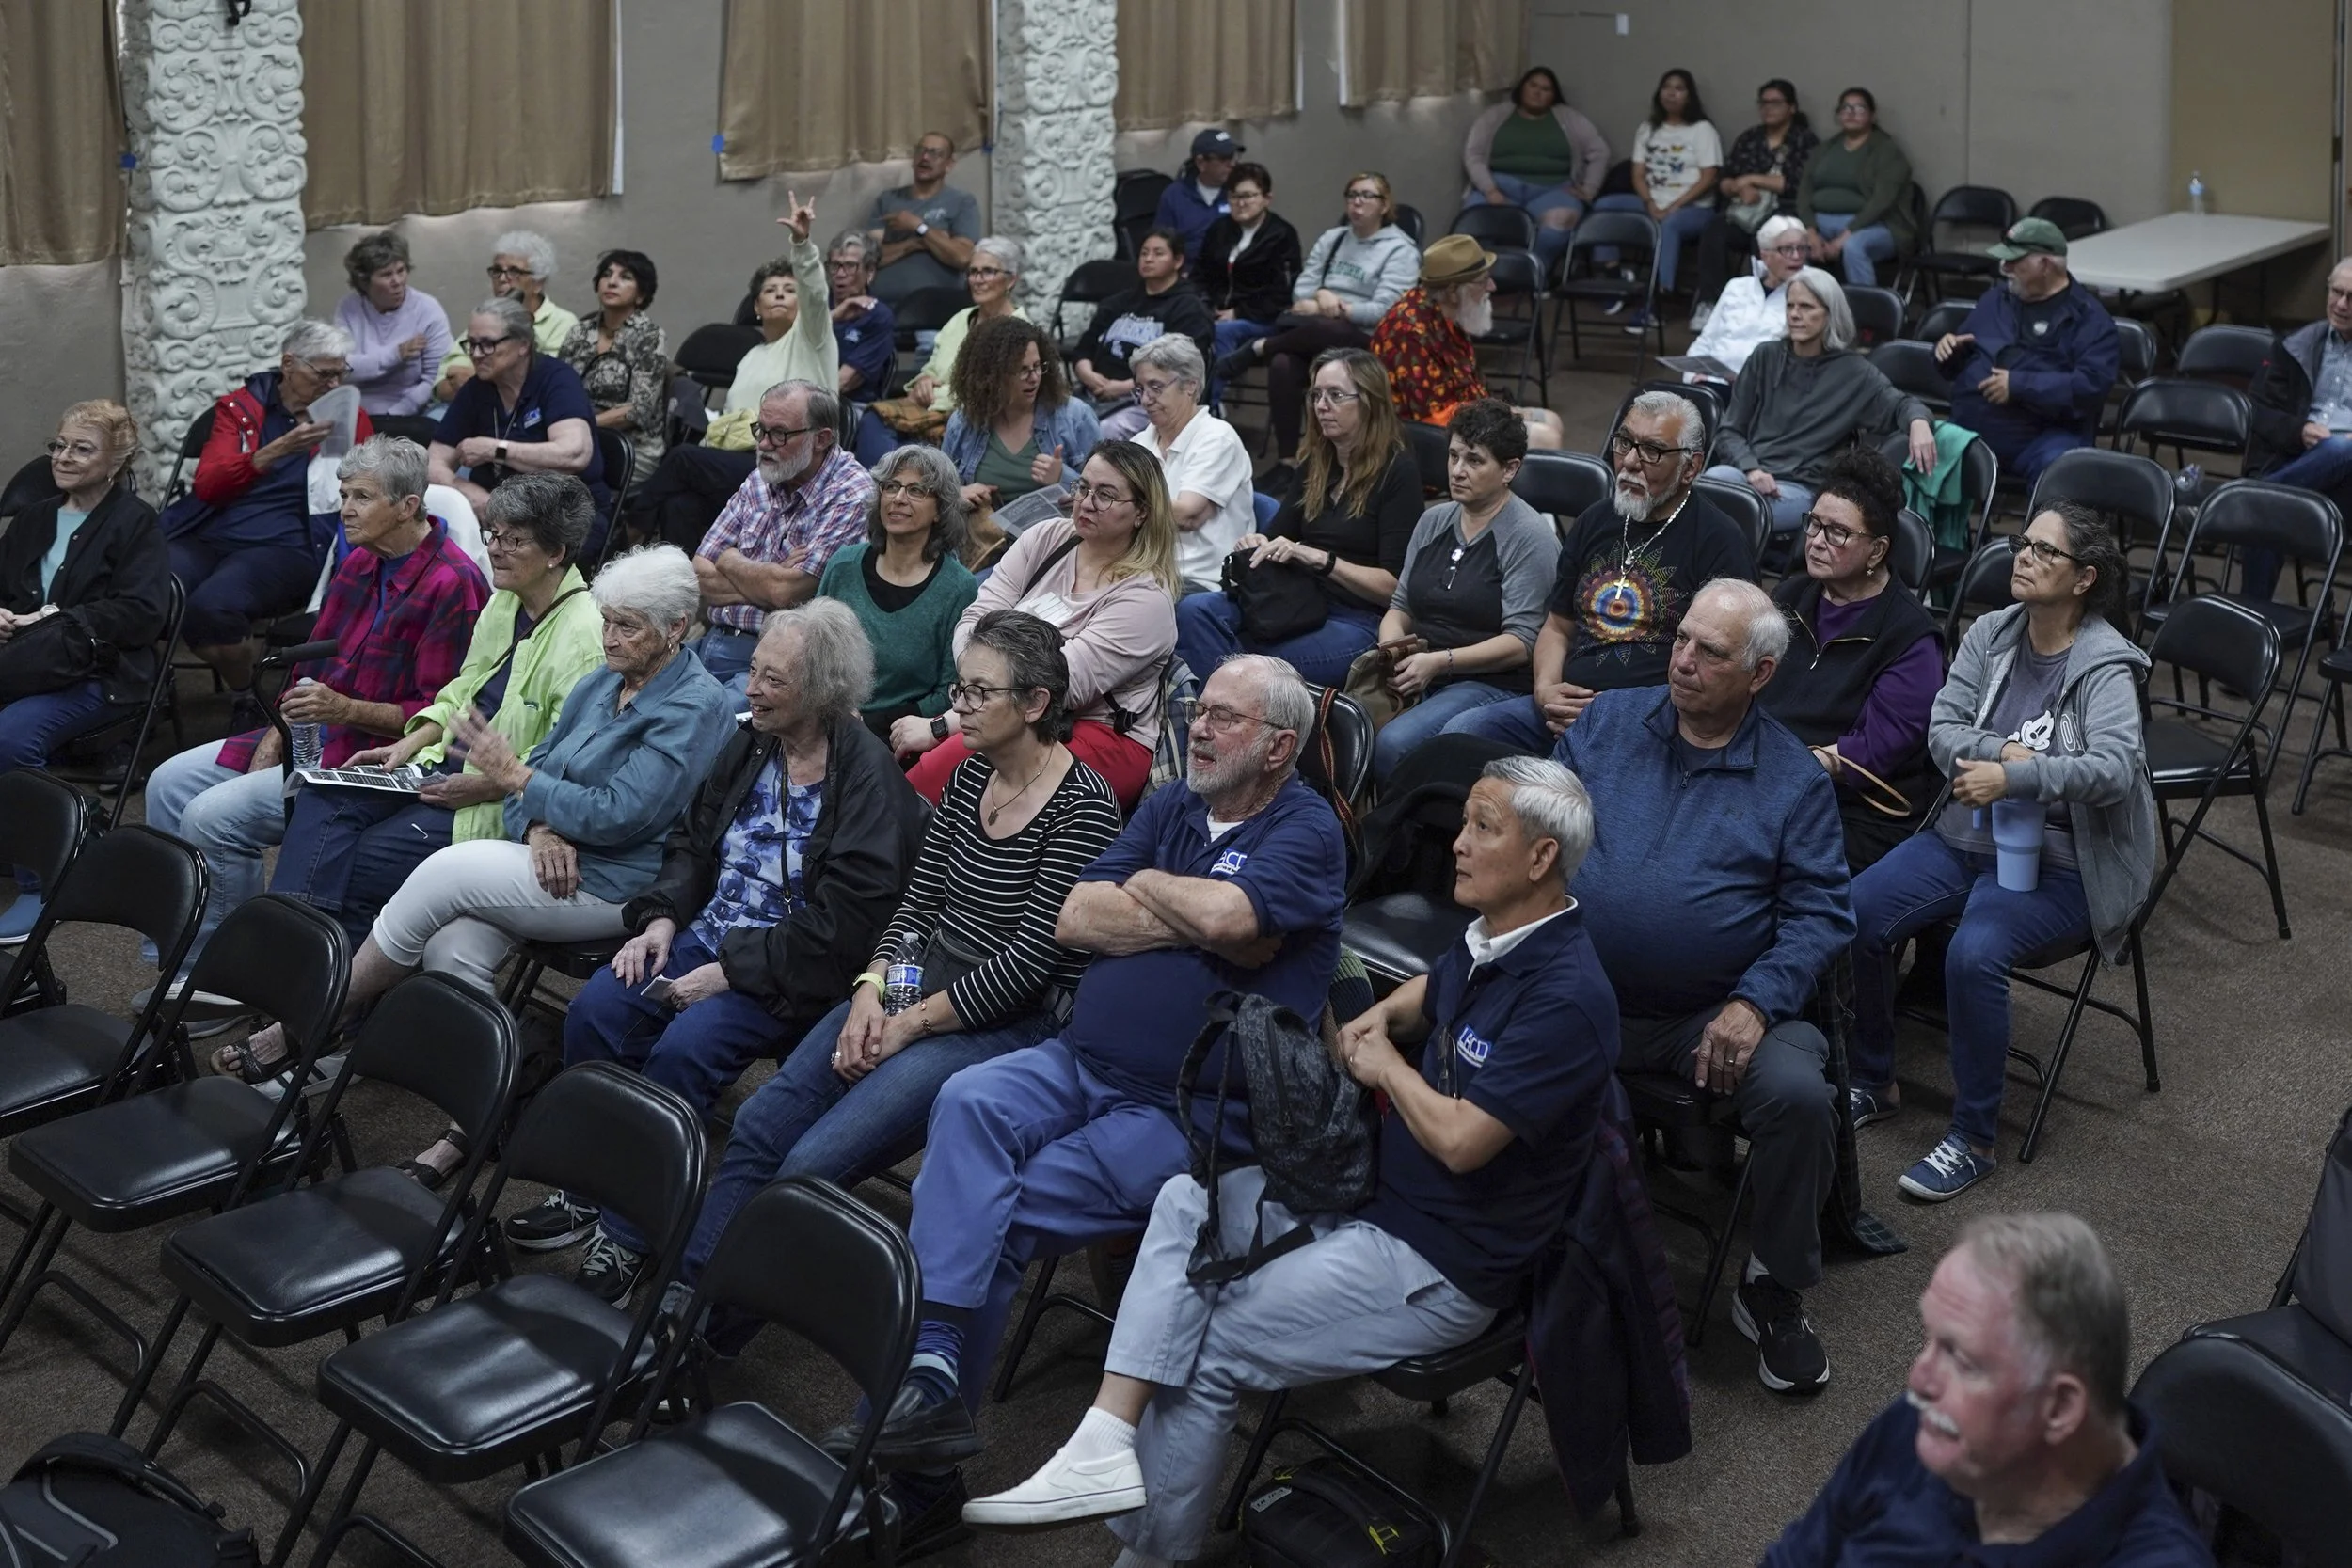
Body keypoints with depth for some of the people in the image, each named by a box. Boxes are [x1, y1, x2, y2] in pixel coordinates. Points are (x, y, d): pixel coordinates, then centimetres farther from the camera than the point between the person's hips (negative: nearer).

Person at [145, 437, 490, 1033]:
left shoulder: (453, 585, -18)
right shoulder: (359, 562, 10)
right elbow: (312, 664, 17)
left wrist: (346, 710, -28)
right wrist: (272, 744, 5)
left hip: (374, 756, -10)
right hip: (311, 737, 10)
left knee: (212, 817, -21)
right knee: (168, 784, 4)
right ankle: (178, 961, 8)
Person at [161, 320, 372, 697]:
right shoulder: (241, 407, 14)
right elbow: (206, 485, 0)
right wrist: (279, 449, -13)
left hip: (285, 547, -1)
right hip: (209, 537, 2)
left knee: (211, 606, -34)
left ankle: (247, 701, -6)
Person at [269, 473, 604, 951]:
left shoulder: (585, 636, -20)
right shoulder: (504, 601, 9)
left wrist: (481, 786, -22)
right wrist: (410, 743, 6)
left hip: (505, 800, -9)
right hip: (450, 762, 9)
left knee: (365, 861, -17)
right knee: (323, 797, -8)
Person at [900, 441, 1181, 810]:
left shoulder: (1147, 598, -12)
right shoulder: (1045, 539, 9)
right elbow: (976, 620, 4)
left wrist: (941, 727, -22)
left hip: (1104, 741, -5)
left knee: (949, 760, -33)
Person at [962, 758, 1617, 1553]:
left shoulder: (1565, 996, -23)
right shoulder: (1488, 940, 5)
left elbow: (1460, 1140, -27)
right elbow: (1429, 991, 30)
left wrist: (1386, 1067, -9)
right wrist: (1375, 1021, 8)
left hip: (1442, 1264, -9)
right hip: (1377, 1190, 9)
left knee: (1209, 1345, -12)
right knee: (1189, 1202, -6)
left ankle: (1153, 1545, 6)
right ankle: (1105, 1446, -15)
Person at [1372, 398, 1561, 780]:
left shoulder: (1529, 536, -5)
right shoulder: (1434, 521, 18)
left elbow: (1521, 642, -11)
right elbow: (1400, 606, 21)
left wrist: (1439, 662, -18)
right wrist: (1391, 652, -2)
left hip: (1491, 683, -6)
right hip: (1416, 677, 6)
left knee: (1393, 744, -34)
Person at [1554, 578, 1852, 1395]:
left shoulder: (1794, 777, 3)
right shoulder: (1607, 722, 9)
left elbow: (1818, 913, -1)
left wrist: (1755, 1003, -17)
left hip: (1718, 1013, -1)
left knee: (1799, 1095, -28)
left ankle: (1773, 1287, 0)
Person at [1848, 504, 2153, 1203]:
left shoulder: (2105, 665, -13)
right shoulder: (1991, 635, 4)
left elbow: (2114, 768, -28)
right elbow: (1943, 730, -2)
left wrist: (2015, 776, -33)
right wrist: (2003, 751, -20)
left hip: (2057, 861, -6)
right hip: (1968, 835, 6)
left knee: (1973, 954, -32)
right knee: (1855, 916, -15)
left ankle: (1973, 1140, -15)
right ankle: (1873, 1085, 6)